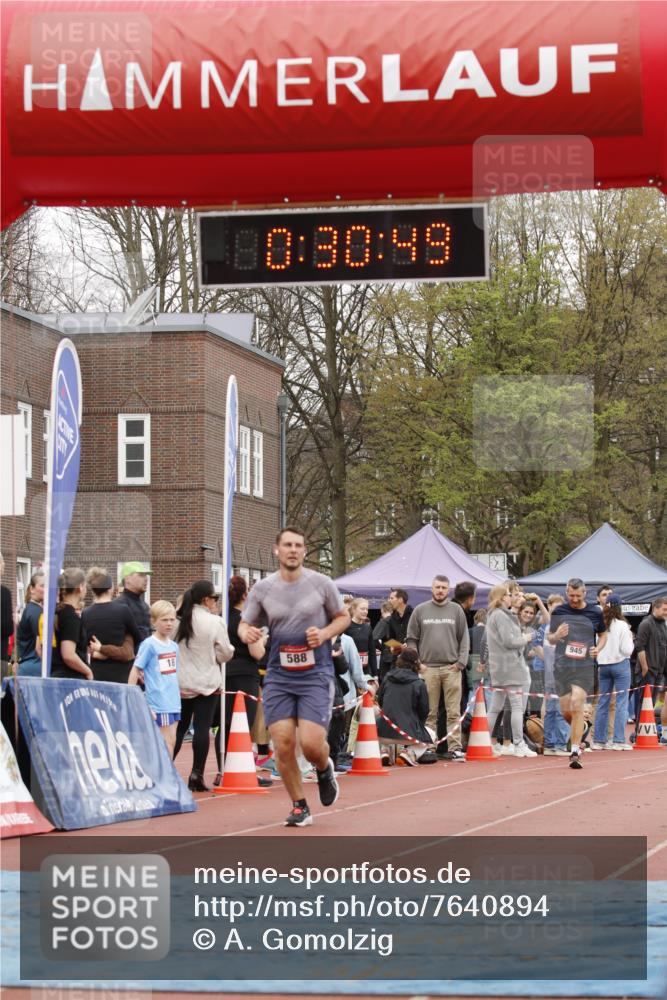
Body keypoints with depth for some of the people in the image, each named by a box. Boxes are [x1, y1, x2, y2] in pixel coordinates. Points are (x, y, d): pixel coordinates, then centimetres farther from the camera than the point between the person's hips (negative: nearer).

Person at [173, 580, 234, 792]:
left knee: (179, 727, 13)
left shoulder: (179, 621, 2)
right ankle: (196, 776, -4)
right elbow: (225, 654, -5)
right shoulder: (214, 622, -10)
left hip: (181, 682, 5)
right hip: (206, 683, -5)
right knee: (202, 728, -2)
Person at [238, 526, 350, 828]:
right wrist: (246, 633, -14)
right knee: (283, 745, -6)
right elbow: (244, 624, 11)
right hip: (278, 676, 2)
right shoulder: (263, 588, 2)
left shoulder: (321, 583, -2)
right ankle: (299, 807, 13)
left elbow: (343, 617, 10)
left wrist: (325, 633, -10)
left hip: (316, 675, -2)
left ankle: (324, 769, 23)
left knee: (311, 743, -14)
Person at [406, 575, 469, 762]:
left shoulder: (456, 610, 9)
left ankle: (455, 748, -1)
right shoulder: (420, 611, 8)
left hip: (452, 668, 0)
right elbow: (412, 639, 8)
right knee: (429, 712, 2)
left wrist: (461, 662, -2)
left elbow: (464, 638, 8)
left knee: (454, 712, -2)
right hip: (428, 668, 0)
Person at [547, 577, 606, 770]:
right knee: (566, 712, 4)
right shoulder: (558, 612, 5)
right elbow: (549, 638, 11)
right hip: (562, 666, 2)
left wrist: (598, 648, -3)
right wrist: (556, 635, -13)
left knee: (577, 707, -16)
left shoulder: (595, 613, 4)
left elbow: (603, 635, 18)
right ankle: (580, 727, 38)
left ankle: (575, 751, -13)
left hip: (584, 666, -2)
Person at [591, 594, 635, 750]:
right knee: (621, 703, 0)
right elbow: (627, 650, -12)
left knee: (603, 702, 11)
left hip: (603, 665, 4)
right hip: (620, 665, -4)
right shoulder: (622, 626, -12)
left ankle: (599, 740, 12)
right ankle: (619, 740, -5)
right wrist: (631, 641, 7)